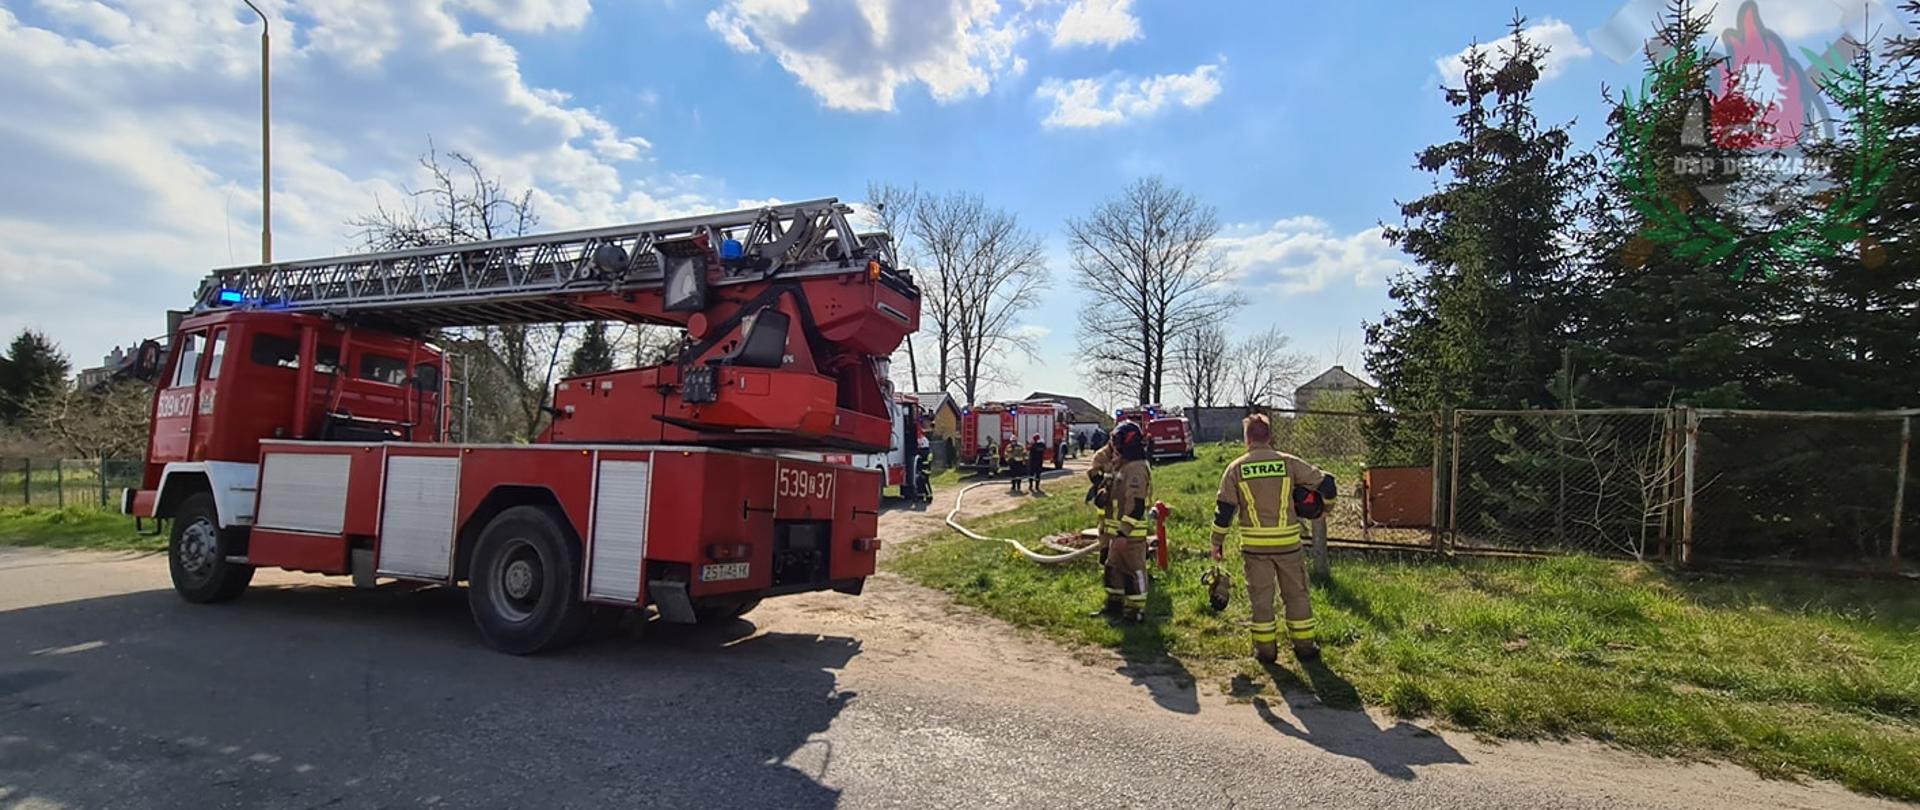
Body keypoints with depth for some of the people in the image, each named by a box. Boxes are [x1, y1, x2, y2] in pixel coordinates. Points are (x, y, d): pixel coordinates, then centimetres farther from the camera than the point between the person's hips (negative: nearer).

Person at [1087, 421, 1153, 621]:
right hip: (1113, 529, 10)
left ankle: (1136, 610, 9)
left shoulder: (1136, 469, -21)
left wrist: (1124, 533, -27)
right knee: (1112, 566, 20)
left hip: (1130, 532, -10)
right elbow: (1097, 464, 26)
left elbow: (1136, 506, -26)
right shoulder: (1119, 465, 10)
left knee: (1133, 571, 0)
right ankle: (1115, 602, 34)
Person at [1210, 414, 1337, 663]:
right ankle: (1304, 646, 22)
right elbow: (1326, 483, -1)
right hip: (1288, 541, 1)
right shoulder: (1288, 463, -2)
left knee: (1260, 596, 9)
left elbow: (1224, 509, -2)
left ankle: (1265, 649, 14)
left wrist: (1217, 541, 6)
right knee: (1296, 593, 14)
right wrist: (1324, 504, 20)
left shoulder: (1236, 468, -3)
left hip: (1254, 544, 0)